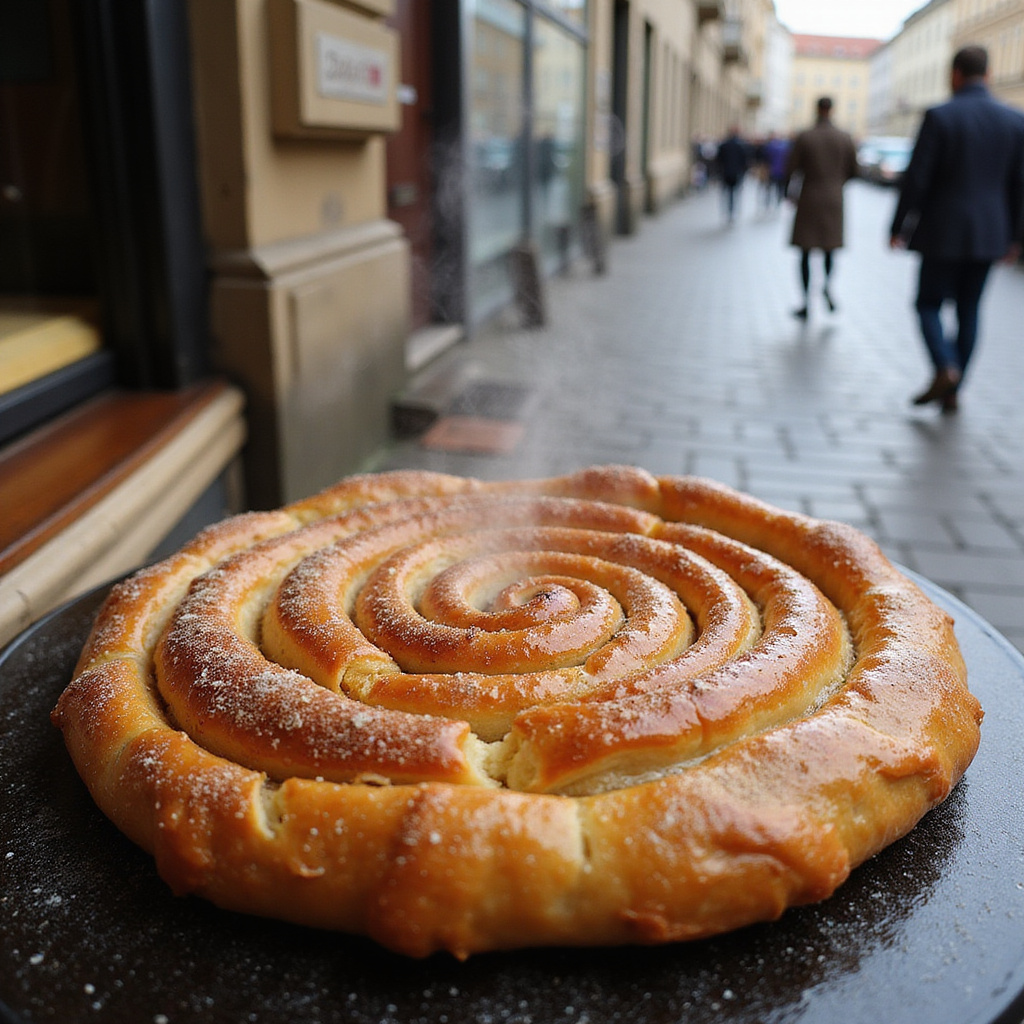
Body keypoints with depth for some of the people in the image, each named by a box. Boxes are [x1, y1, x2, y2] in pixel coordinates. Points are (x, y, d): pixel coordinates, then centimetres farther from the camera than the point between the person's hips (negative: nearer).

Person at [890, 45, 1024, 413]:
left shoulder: (939, 116, -9)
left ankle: (946, 368, -16)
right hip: (989, 235, 4)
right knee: (968, 310, 12)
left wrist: (898, 228, -2)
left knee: (929, 304, 9)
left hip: (944, 232, -4)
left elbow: (916, 178, -12)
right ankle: (951, 392, 14)